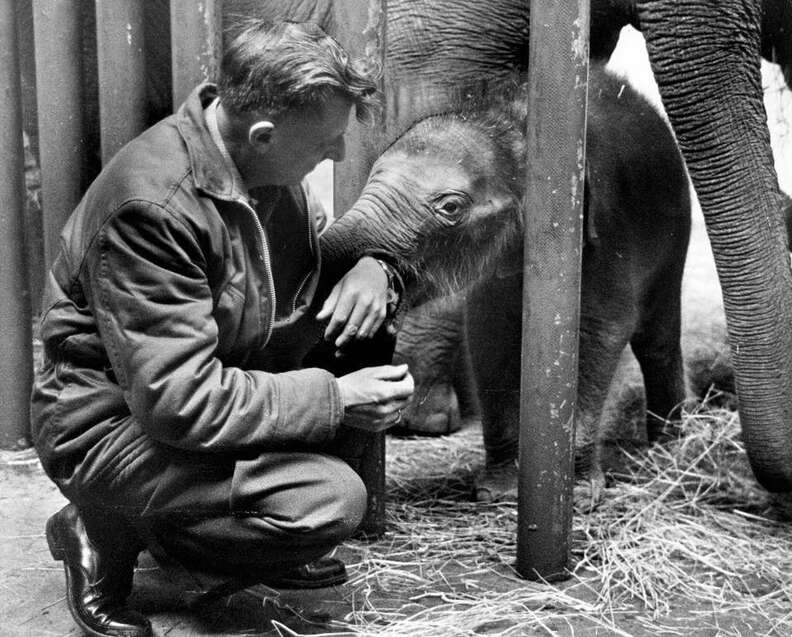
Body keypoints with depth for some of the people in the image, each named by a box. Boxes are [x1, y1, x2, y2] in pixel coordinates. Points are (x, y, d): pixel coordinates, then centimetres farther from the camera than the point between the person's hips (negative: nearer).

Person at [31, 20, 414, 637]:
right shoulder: (151, 206, -29)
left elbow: (313, 264, 13)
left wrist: (371, 266, -12)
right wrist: (335, 400, -26)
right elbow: (180, 402, -31)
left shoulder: (267, 169, -3)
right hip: (118, 420, -9)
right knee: (330, 501, -27)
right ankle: (107, 532, -3)